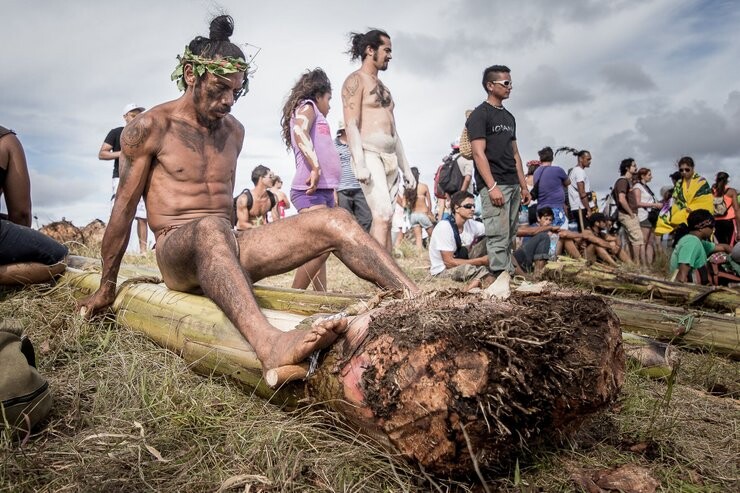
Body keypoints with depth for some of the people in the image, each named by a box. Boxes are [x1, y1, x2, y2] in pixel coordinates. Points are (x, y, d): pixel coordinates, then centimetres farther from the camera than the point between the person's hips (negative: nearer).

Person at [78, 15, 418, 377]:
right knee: (209, 229, -43)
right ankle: (269, 344, -68)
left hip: (225, 250, 5)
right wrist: (107, 286, 5)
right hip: (176, 252, -5)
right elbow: (125, 206, 0)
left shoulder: (234, 131, 15)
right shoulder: (150, 127, -1)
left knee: (333, 221, -16)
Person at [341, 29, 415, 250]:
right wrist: (360, 164, -23)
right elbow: (351, 125, -11)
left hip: (390, 158, 8)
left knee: (383, 220, 5)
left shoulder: (383, 87, 26)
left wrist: (405, 168, 20)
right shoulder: (356, 80, 1)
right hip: (369, 154, -8)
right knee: (383, 216, -19)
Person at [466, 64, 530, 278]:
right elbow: (479, 153, -12)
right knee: (498, 236, -12)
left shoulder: (509, 117, 21)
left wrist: (524, 186, 16)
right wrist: (492, 187, -20)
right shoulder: (479, 114, -3)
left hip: (513, 185, 8)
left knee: (509, 237, 8)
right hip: (494, 185, -8)